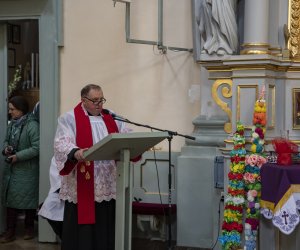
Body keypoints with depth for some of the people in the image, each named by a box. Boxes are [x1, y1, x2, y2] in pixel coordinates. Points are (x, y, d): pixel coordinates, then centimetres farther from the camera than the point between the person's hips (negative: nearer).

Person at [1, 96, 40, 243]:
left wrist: (18, 156, -21)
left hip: (27, 170, -7)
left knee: (28, 199, 7)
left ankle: (29, 228, 24)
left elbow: (36, 148, -21)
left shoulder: (32, 126, -17)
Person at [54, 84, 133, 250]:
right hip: (82, 187, -5)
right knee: (82, 231, -2)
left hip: (108, 185, 5)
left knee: (105, 231, 7)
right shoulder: (69, 119, 0)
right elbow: (62, 143, -14)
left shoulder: (111, 119, 17)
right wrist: (75, 152, -35)